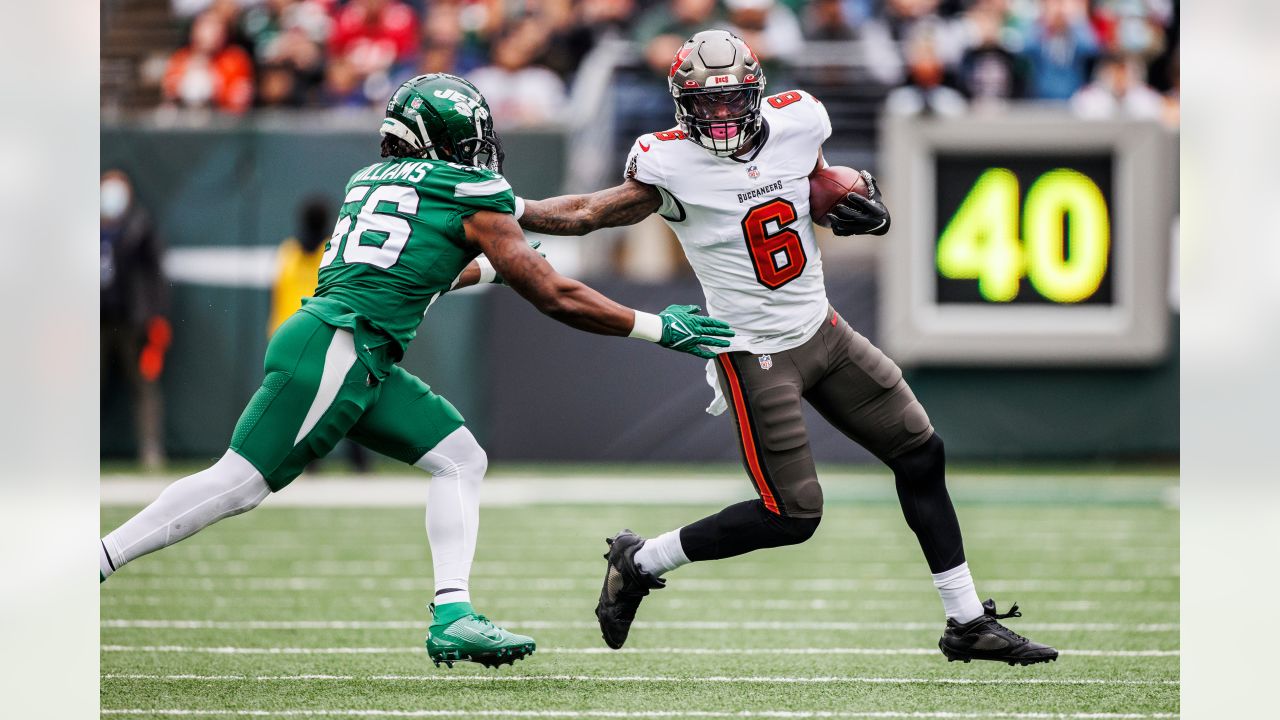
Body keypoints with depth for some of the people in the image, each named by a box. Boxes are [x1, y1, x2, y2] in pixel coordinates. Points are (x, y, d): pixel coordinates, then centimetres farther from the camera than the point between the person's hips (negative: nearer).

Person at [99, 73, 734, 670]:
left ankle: (453, 615, -4)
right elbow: (556, 298, -1)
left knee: (460, 460, 8)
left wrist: (490, 267, 48)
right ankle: (90, 565, -6)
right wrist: (659, 328, 6)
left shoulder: (372, 180, 21)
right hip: (335, 349, -9)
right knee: (240, 482, -8)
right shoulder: (472, 199, -1)